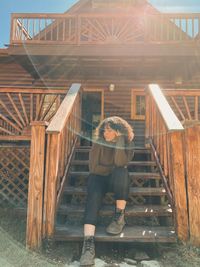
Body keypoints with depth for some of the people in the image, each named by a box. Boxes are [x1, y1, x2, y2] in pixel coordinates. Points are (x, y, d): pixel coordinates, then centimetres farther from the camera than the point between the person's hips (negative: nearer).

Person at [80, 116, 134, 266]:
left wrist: (119, 143, -28)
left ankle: (119, 217, -22)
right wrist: (113, 168, -10)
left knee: (121, 173, -35)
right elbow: (94, 167, -12)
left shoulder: (127, 144, -8)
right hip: (99, 177, 0)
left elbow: (120, 164, -24)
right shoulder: (99, 142, -9)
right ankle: (89, 242, -40)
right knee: (94, 197, -31)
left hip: (117, 179, 0)